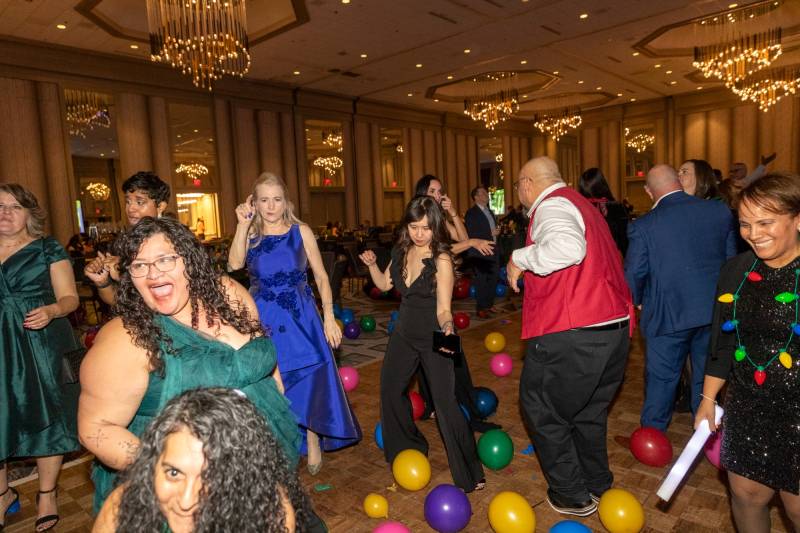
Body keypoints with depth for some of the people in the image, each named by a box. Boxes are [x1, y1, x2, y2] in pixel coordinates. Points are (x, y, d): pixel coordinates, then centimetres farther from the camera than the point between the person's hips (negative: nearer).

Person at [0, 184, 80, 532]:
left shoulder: (48, 249, 1)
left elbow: (70, 297, -2)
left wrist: (50, 311, -21)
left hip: (40, 346, -3)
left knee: (44, 416, 4)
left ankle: (47, 494, 19)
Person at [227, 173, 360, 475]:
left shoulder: (301, 232, 0)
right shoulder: (250, 235, 3)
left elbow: (321, 276, 0)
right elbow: (234, 264, -17)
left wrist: (329, 317, -6)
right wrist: (243, 224, -16)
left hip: (301, 317, -1)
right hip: (263, 321, 1)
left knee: (309, 383, 2)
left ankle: (313, 443, 23)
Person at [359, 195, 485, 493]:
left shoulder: (441, 259, -21)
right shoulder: (401, 252, -2)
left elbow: (443, 308, -23)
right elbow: (385, 284, 10)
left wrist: (447, 326, -43)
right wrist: (371, 265, -7)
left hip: (434, 336, -7)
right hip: (405, 333, 7)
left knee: (445, 403, -10)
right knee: (390, 389, 19)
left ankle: (468, 475, 9)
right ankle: (408, 446, 46)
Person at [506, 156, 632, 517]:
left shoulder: (552, 205, -11)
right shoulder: (581, 204, 19)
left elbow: (568, 247, -32)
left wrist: (520, 258, -19)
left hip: (571, 335, -9)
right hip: (615, 326, 9)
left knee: (542, 410, 10)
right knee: (588, 412, 24)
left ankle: (572, 496, 21)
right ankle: (597, 485, 40)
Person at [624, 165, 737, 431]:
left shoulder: (643, 226, -14)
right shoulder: (720, 211, -2)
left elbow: (634, 274, -9)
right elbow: (731, 259, 7)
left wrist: (639, 302, 10)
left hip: (667, 314, -3)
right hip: (714, 310, 4)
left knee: (661, 378, 11)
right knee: (707, 377, 18)